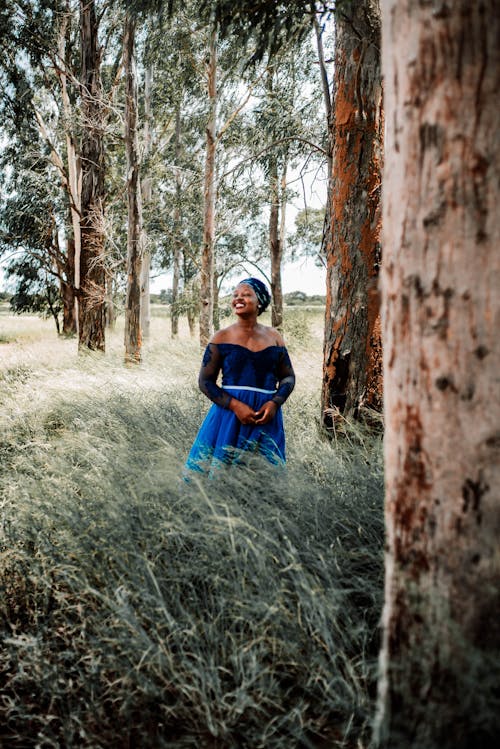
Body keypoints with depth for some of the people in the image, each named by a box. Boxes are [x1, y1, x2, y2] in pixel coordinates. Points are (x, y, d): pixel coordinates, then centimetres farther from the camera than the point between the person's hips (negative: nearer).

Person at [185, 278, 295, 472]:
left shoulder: (273, 337, 7)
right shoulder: (222, 338, 1)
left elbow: (288, 377, 12)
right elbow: (205, 381, -2)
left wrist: (275, 402, -7)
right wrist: (235, 405, -14)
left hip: (266, 416, 2)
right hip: (229, 414, -2)